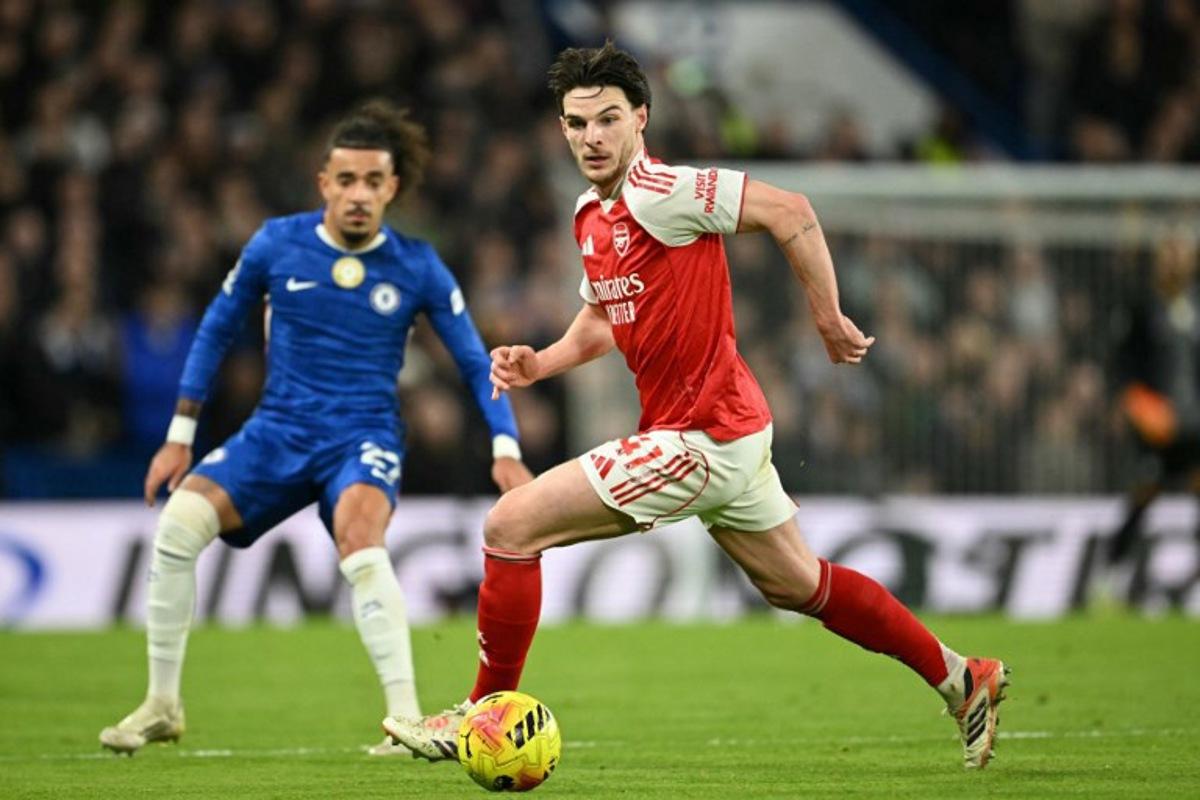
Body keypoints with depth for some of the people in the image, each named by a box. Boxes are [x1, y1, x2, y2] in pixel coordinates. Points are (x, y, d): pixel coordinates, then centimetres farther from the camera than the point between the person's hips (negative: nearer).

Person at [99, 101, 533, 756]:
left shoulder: (417, 268, -4)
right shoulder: (276, 245, -1)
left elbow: (476, 363, 3)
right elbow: (216, 330, 10)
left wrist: (506, 451, -9)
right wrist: (180, 437, 9)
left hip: (364, 437, -2)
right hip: (278, 431, 2)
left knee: (358, 537, -35)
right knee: (179, 520, -21)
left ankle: (407, 720, -34)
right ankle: (161, 706, -5)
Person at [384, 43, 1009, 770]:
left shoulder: (659, 194, -18)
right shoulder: (592, 216, 10)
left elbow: (788, 211, -20)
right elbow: (605, 316, 24)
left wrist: (830, 320, -15)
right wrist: (541, 362, 6)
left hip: (702, 438, -10)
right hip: (729, 433, 10)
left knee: (511, 525, -9)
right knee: (796, 584, 23)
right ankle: (961, 677, 34)